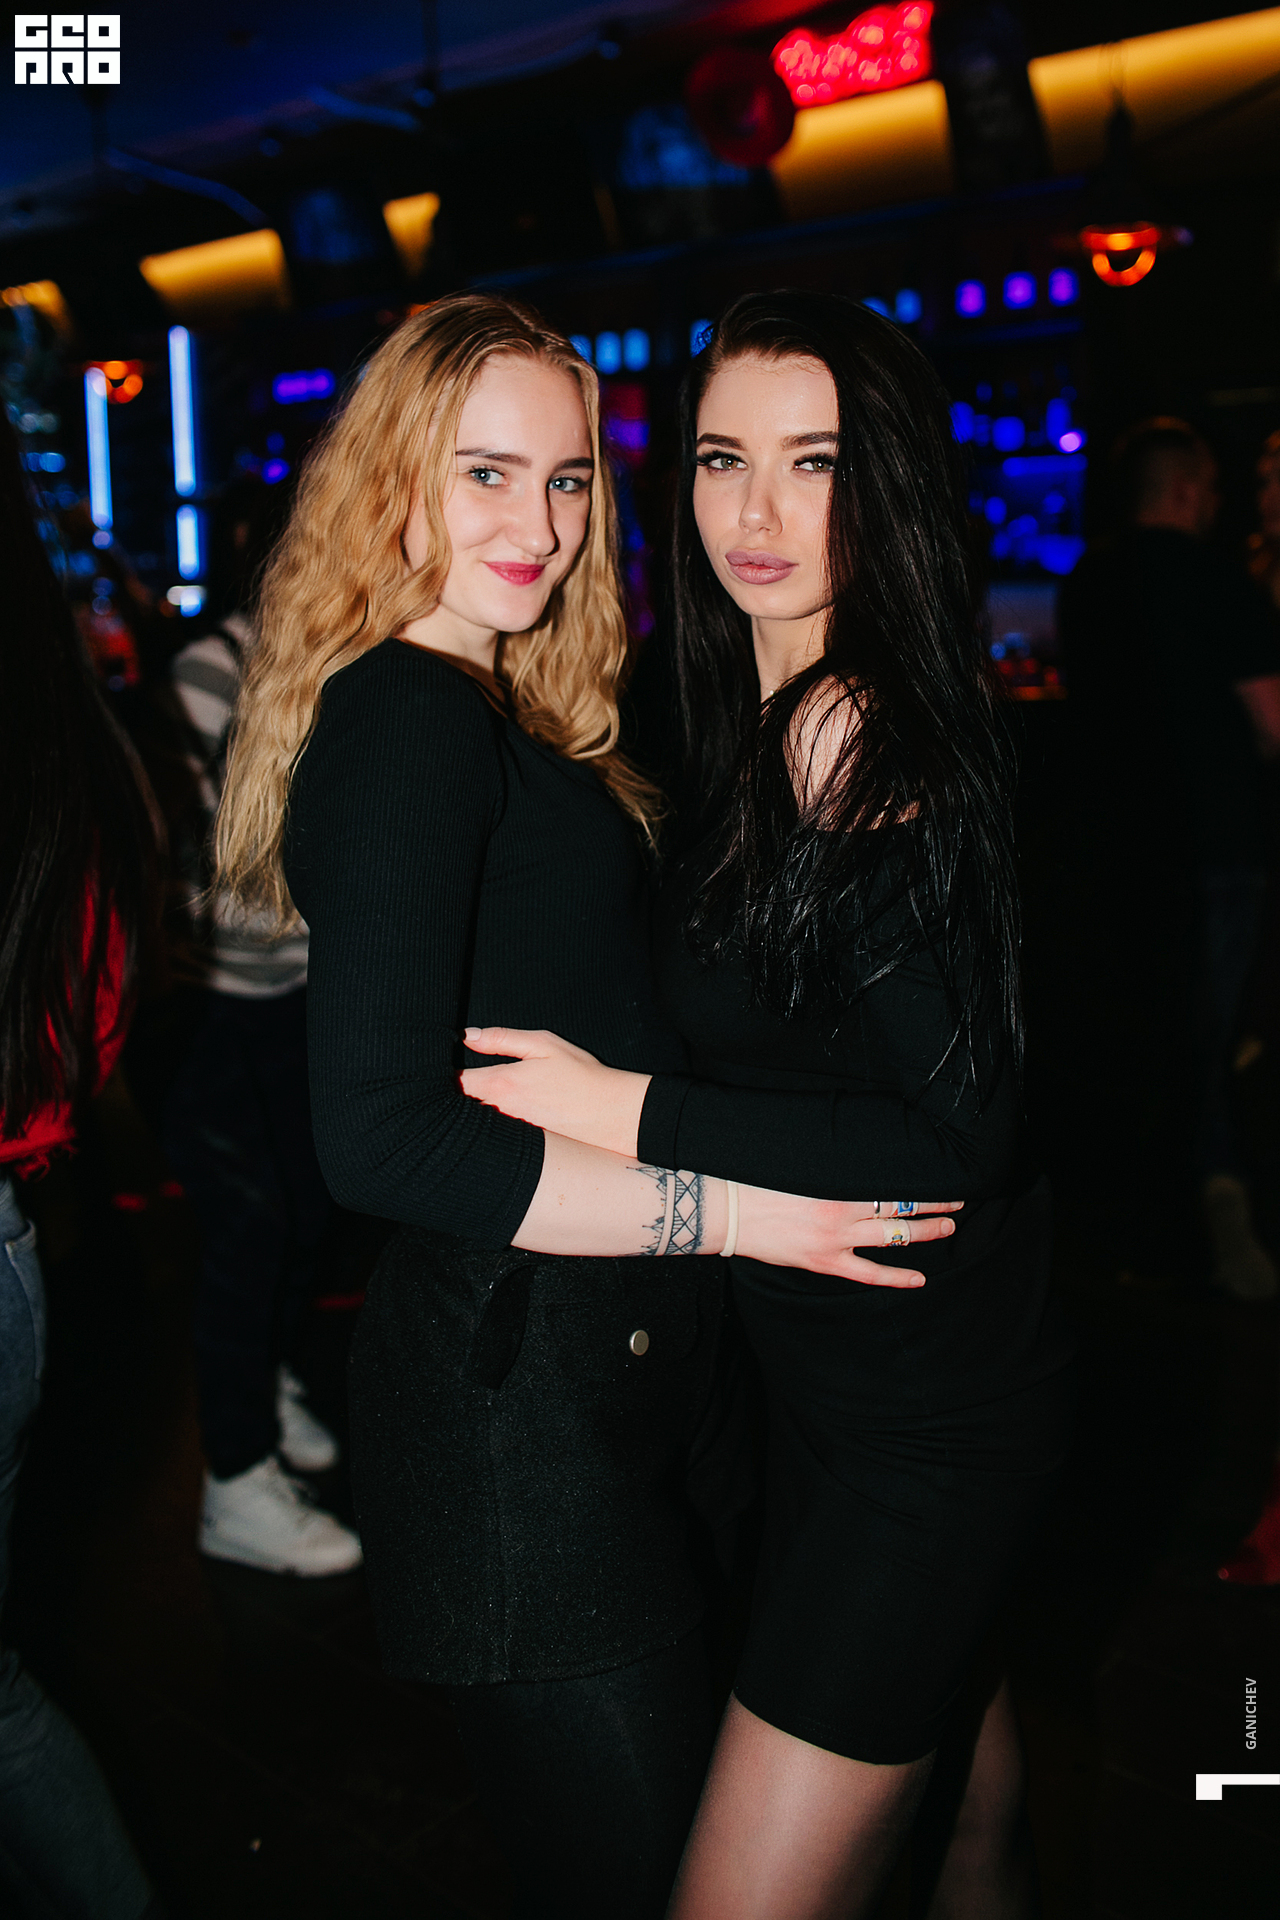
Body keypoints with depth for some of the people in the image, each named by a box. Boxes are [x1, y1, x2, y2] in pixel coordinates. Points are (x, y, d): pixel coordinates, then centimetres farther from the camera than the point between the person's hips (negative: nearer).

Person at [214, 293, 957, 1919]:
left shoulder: (493, 710, 14)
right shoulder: (409, 718, -17)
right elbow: (382, 1140, -24)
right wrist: (739, 1210, -22)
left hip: (609, 1353, 9)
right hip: (519, 1392, -9)